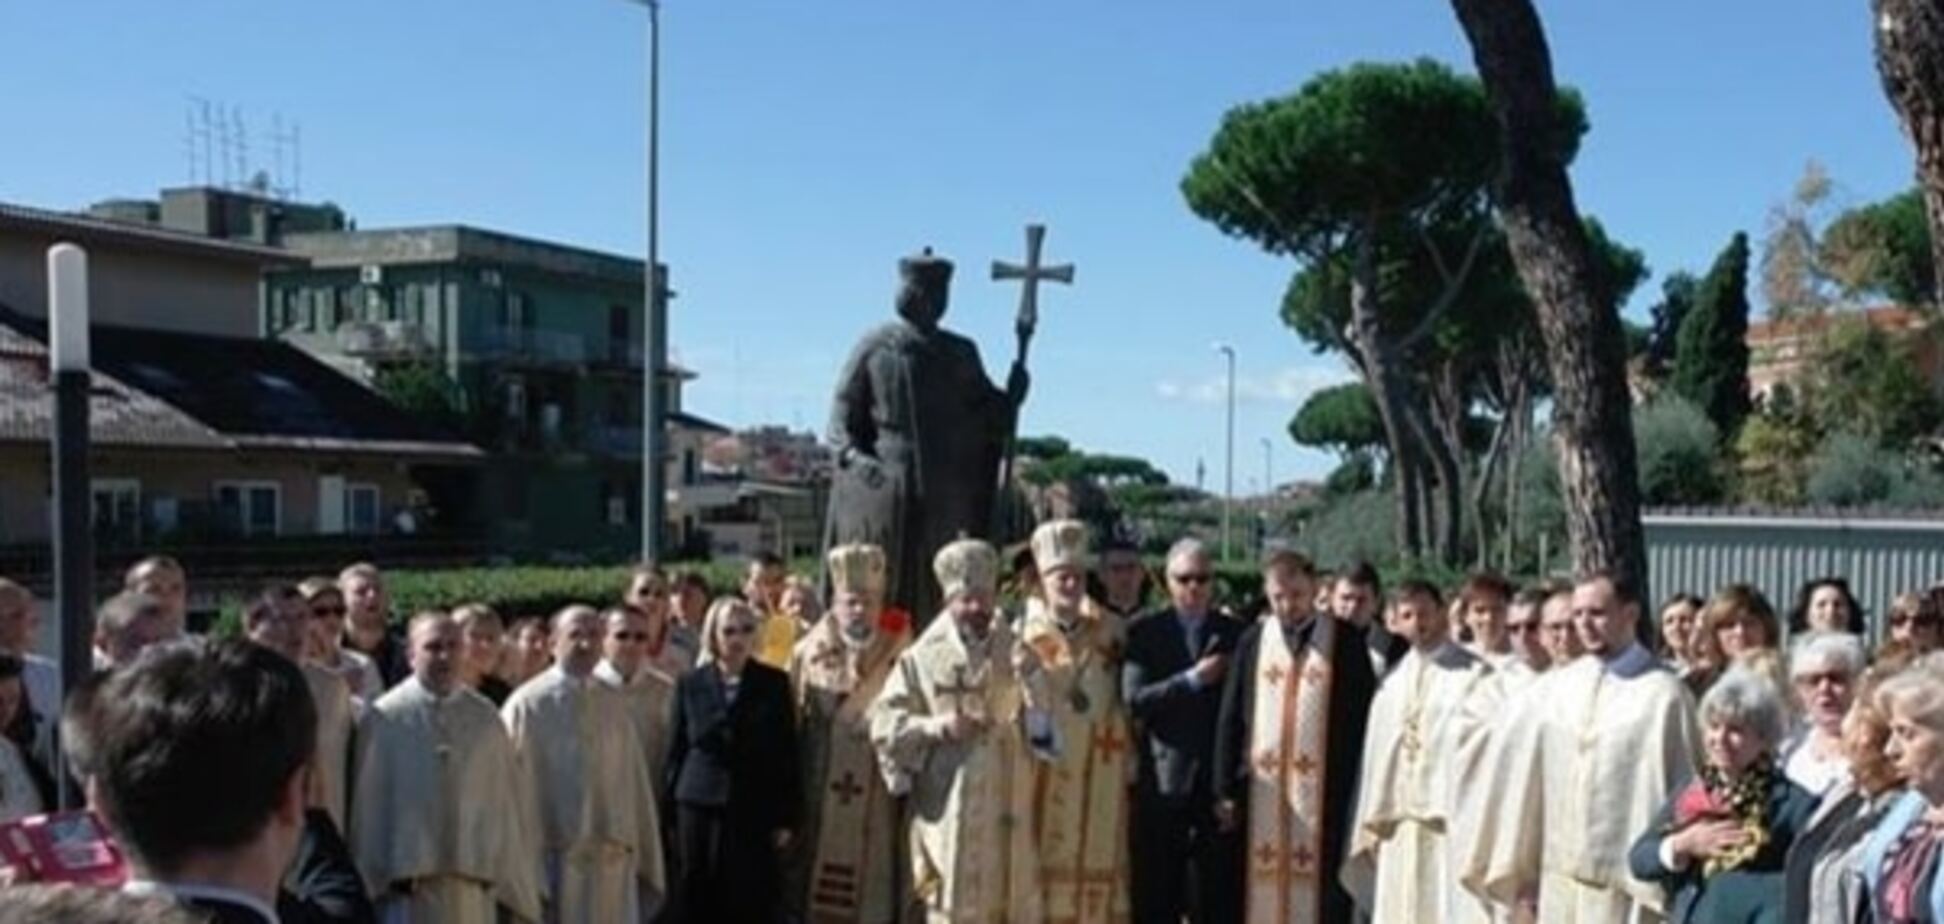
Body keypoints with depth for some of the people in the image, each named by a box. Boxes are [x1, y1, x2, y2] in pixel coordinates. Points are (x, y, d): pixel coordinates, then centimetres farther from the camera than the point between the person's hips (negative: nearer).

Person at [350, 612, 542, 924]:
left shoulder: (485, 719, 5)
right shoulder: (384, 718, -3)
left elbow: (506, 804, 7)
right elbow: (368, 807, 0)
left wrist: (512, 882, 7)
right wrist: (369, 882, 0)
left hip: (471, 883, 3)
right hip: (406, 883, -2)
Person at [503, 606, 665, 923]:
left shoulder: (613, 707, 10)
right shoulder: (526, 705, -3)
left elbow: (635, 786, 10)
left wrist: (645, 863, 8)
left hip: (611, 863, 4)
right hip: (552, 864, -4)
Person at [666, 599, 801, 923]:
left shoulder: (774, 683, 3)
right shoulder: (690, 684, 6)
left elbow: (787, 753, 2)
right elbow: (676, 751, 8)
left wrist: (787, 818, -2)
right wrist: (671, 816, 4)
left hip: (756, 814, -1)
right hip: (700, 809, 1)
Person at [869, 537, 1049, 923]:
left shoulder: (1016, 654, 6)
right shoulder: (922, 658, 1)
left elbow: (1045, 728, 1)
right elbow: (884, 724, -2)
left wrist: (1031, 680, -15)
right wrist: (938, 727, -15)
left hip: (1009, 814, 2)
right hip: (947, 815, -2)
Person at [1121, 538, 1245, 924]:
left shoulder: (1235, 633, 8)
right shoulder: (1144, 632, 2)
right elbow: (1133, 700, -9)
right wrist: (1192, 679, -14)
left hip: (1219, 780, 2)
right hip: (1162, 781, -1)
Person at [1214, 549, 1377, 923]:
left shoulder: (1345, 639, 1)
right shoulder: (1252, 640, 7)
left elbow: (1365, 716, 0)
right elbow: (1230, 719, 7)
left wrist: (1360, 790, -5)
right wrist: (1226, 790, 2)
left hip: (1326, 790, -2)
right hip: (1262, 790, 2)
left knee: (1322, 889, 1)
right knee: (1263, 889, 5)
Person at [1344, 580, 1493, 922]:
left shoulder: (1474, 674, -3)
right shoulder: (1393, 683, 15)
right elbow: (1379, 751, 14)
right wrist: (1375, 821, 10)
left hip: (1453, 819, -6)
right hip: (1400, 821, 6)